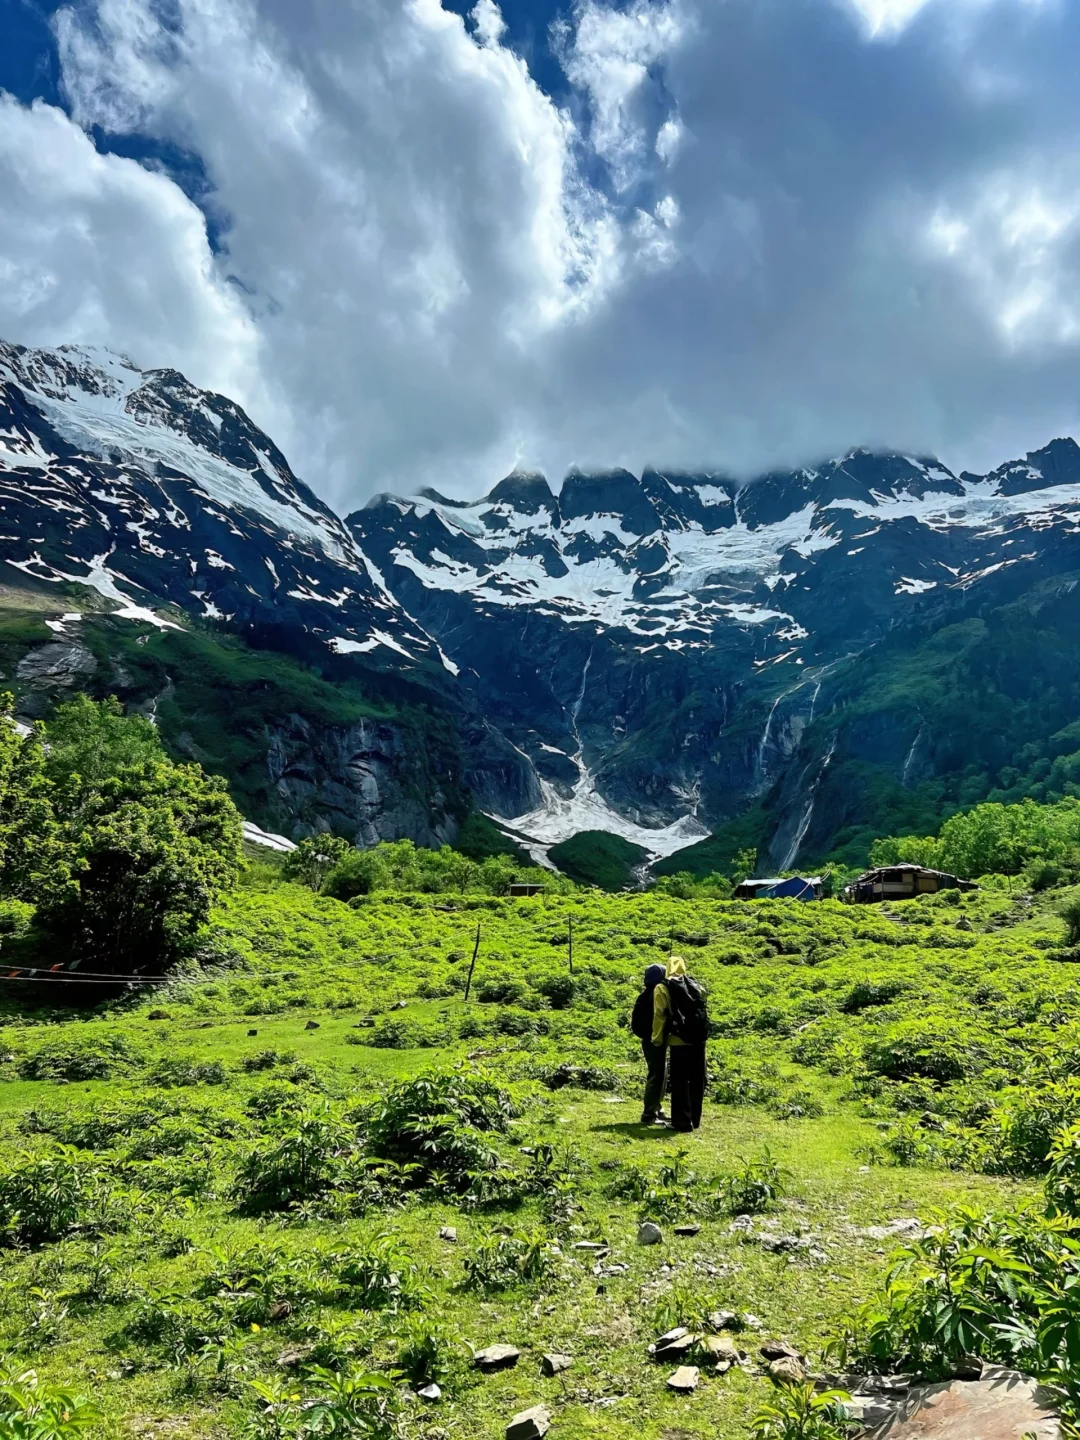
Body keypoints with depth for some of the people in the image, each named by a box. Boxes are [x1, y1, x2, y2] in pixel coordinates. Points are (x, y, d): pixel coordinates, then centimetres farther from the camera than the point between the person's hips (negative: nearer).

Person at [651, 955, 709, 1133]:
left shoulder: (663, 988, -2)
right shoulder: (696, 986, 12)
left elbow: (660, 1016, -6)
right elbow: (705, 1012, 17)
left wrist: (657, 1039, 2)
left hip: (679, 1041, -5)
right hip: (698, 1040, 5)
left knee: (680, 1083, 1)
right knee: (697, 1081, 13)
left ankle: (683, 1123, 1)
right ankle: (694, 1120, 20)